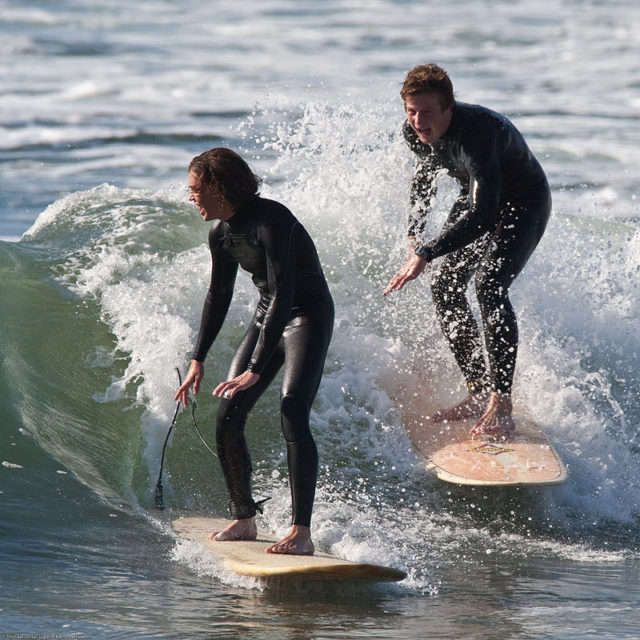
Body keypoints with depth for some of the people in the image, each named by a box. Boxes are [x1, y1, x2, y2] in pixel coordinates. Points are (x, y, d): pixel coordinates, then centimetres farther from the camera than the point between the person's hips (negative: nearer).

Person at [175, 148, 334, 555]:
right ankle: (244, 520, 15)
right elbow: (219, 296, 15)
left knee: (293, 414, -23)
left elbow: (283, 294, -31)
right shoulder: (221, 233, 0)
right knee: (227, 417, 1)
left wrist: (256, 368, -35)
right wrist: (198, 360, 13)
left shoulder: (272, 221, -26)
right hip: (268, 317, 8)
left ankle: (302, 532, -23)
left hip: (309, 317, -8)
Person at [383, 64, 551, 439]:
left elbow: (484, 216, -48)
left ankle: (501, 408, -28)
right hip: (478, 200, 8)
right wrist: (415, 233, 6)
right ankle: (479, 393, 7)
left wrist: (426, 254, -51)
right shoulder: (415, 132, -16)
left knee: (490, 287, -26)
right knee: (445, 287, -4)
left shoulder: (476, 134, -40)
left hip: (524, 205, -8)